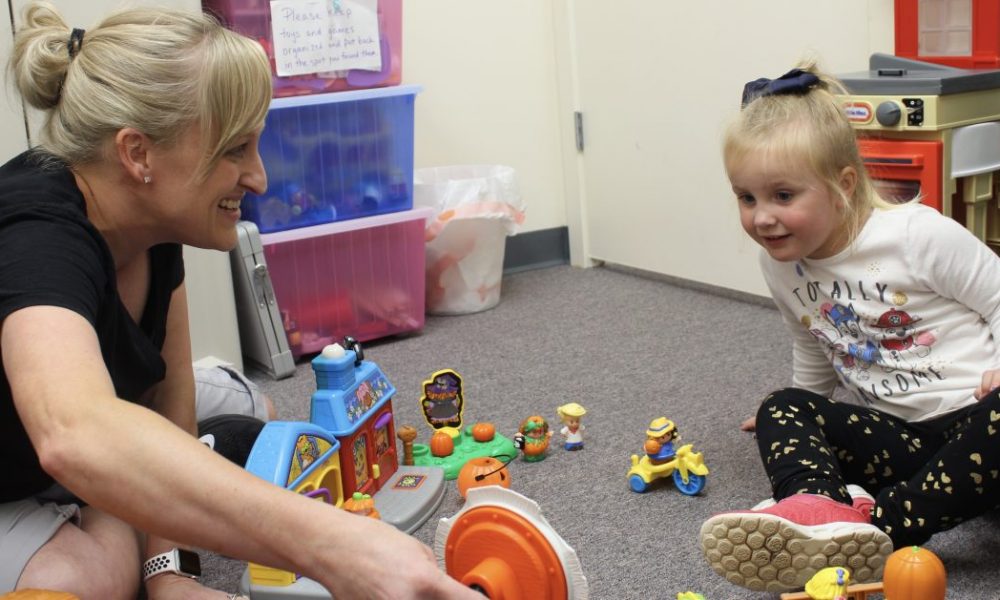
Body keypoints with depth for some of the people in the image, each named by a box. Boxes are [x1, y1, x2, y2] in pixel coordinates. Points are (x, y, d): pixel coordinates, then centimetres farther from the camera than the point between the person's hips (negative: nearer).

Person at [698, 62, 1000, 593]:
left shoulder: (919, 235, -13)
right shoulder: (780, 266, 5)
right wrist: (793, 413, 25)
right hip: (895, 435, 6)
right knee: (783, 409, -15)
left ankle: (878, 525, -44)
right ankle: (816, 509, -47)